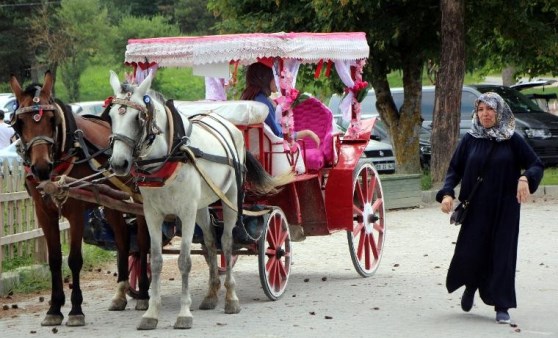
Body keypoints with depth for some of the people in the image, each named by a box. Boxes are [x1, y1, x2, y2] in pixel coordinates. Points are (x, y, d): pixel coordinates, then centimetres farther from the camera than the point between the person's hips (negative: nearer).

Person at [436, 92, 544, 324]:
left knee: (502, 255, -3)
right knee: (470, 252, -1)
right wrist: (447, 193, -11)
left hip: (504, 209, -1)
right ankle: (470, 288, 31)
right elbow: (455, 169, 5)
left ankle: (501, 307, 3)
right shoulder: (470, 140, 3)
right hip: (475, 209, 1)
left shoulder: (512, 140, 0)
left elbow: (536, 165, 1)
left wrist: (525, 178, -20)